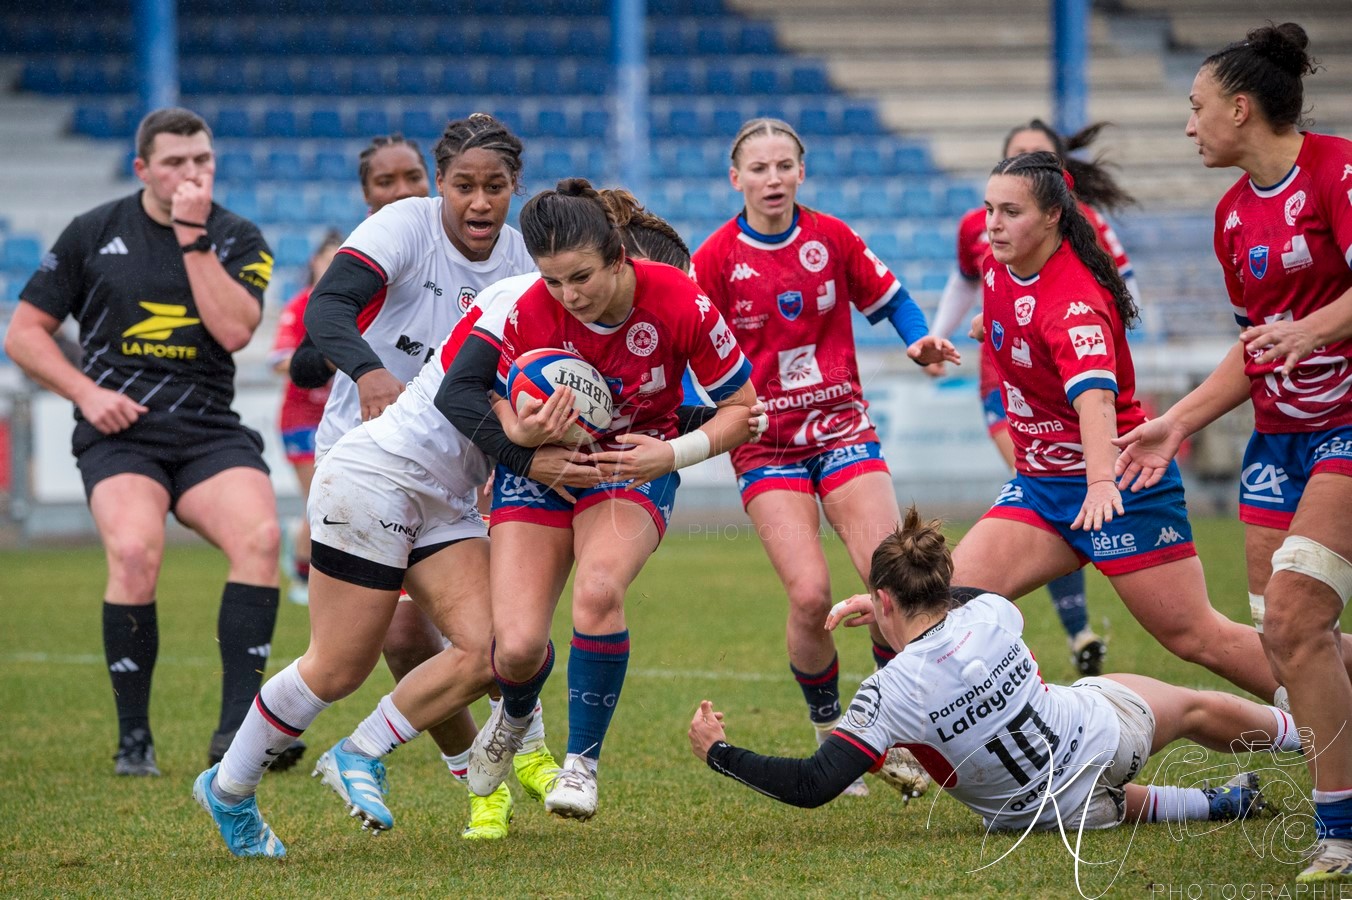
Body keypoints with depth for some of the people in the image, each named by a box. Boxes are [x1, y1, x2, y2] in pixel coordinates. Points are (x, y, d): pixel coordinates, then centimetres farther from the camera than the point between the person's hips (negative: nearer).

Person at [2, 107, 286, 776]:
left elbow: (234, 330, -11)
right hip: (119, 431, -1)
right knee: (135, 552, -29)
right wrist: (86, 391, -3)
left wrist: (194, 238, -12)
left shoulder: (238, 239, 7)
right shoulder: (93, 233, 7)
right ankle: (133, 738, -16)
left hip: (208, 432, 2)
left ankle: (237, 725, -23)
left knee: (260, 537, -27)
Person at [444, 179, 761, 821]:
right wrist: (527, 448, -25)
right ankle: (515, 717, 26)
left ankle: (582, 762, -12)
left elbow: (742, 407, -10)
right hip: (543, 465, 1)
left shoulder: (678, 302, -22)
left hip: (636, 465, -1)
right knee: (516, 649, -15)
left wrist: (674, 454, -25)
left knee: (597, 589, -33)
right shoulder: (530, 313, -21)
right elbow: (460, 393, -5)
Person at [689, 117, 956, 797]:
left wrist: (919, 342, -5)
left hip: (843, 428, 2)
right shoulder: (716, 258, -4)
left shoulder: (831, 238, 2)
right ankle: (831, 737, 6)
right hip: (767, 445, -2)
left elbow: (889, 300, 14)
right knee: (809, 595, -18)